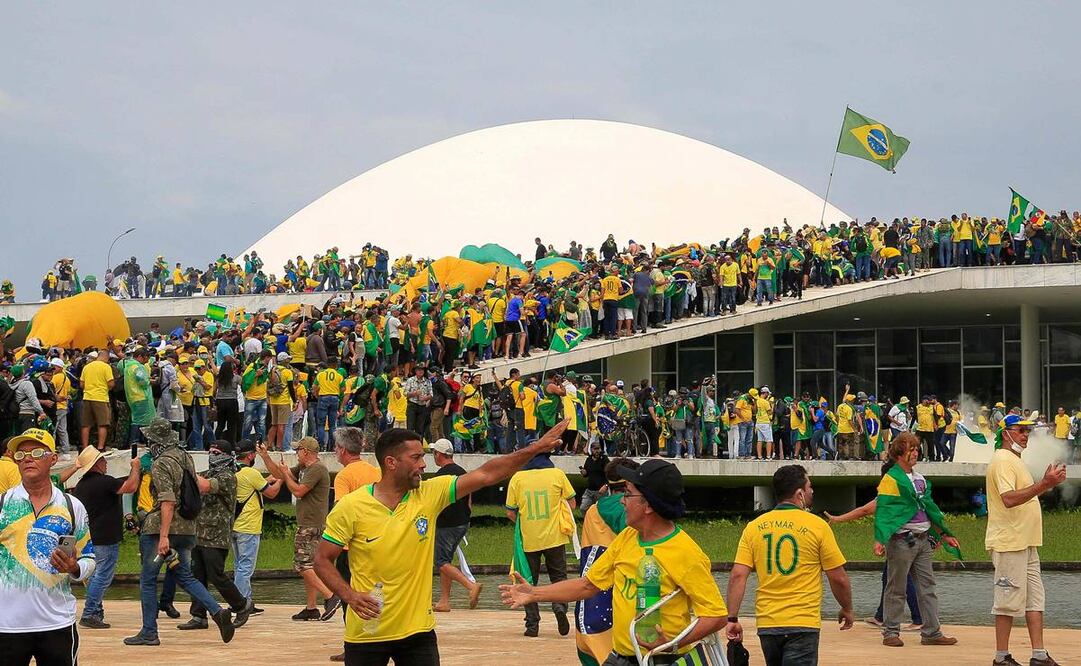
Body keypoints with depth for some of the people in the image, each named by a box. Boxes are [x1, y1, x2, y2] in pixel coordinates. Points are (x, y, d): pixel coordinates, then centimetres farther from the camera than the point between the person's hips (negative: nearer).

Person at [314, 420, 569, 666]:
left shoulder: (429, 494, -2)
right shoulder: (350, 508, -10)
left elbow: (485, 475, -4)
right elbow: (323, 561, -4)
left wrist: (535, 448, -9)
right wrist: (349, 595, -20)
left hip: (418, 630, 3)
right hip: (366, 632, -2)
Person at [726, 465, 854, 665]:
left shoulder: (754, 527, 5)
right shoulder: (817, 526, -5)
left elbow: (737, 576, -3)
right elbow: (838, 578, -1)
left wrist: (732, 619, -1)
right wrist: (847, 610, 15)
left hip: (766, 624, 5)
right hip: (803, 623, -5)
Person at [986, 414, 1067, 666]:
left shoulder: (1015, 460, 20)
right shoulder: (1002, 460, -13)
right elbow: (1009, 499, -26)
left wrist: (1048, 483, 14)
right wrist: (1044, 484, -28)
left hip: (1027, 543, 10)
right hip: (1009, 543, -10)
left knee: (1035, 598, 8)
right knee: (1009, 600, -6)